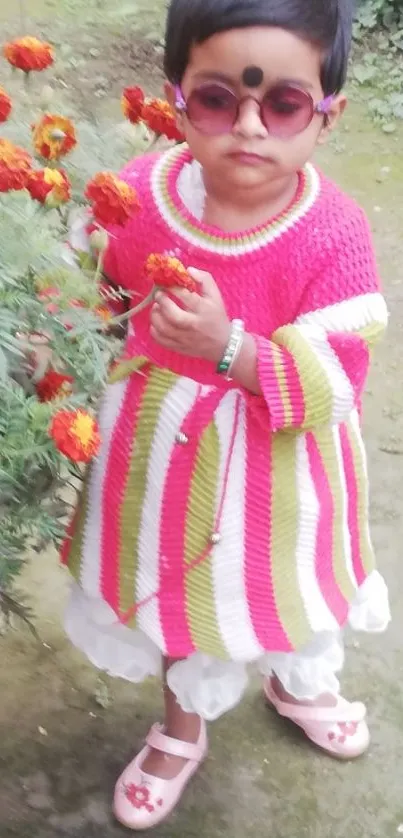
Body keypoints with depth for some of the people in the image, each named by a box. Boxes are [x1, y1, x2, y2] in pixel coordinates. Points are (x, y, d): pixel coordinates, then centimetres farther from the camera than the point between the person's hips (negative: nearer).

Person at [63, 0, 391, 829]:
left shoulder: (333, 235, -25)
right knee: (178, 585, 24)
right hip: (167, 450, 2)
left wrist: (229, 348, -37)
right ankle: (183, 728, 55)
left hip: (277, 469, -2)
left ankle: (298, 679, 64)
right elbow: (99, 297, 4)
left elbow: (333, 386, -25)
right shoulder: (141, 193, -16)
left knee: (286, 584, 26)